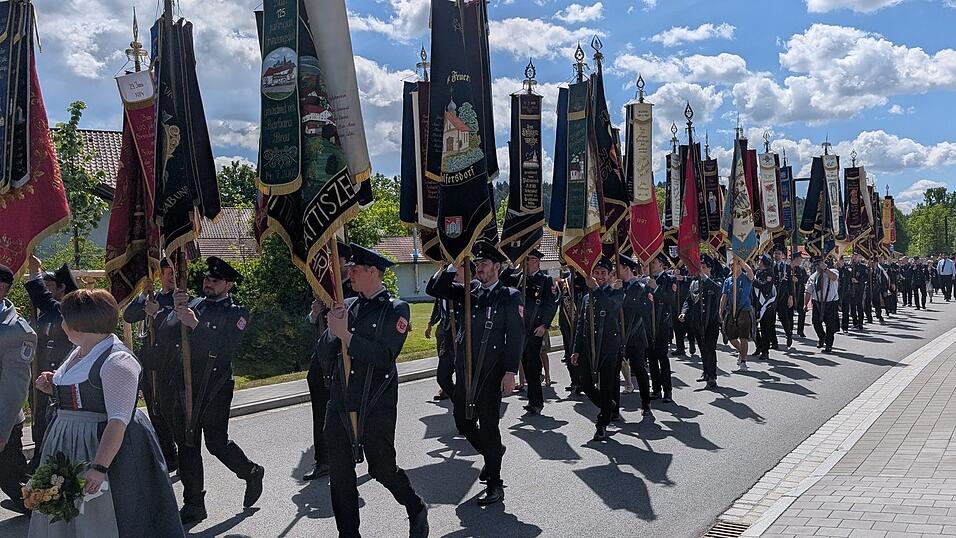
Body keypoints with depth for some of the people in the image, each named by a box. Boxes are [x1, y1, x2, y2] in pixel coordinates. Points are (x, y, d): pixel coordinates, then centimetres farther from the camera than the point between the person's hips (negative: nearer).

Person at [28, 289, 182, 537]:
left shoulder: (117, 361, -20)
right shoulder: (78, 353, 11)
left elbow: (118, 420, -27)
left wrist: (99, 467, -34)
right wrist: (52, 387, 7)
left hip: (107, 445, -9)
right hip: (68, 446, 9)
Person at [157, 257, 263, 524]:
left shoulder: (236, 313, -2)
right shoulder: (192, 305, 12)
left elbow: (228, 347, -18)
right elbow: (164, 337, 4)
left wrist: (195, 324, -22)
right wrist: (176, 314, -12)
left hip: (214, 390, -5)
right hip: (184, 387, 5)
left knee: (217, 443, -4)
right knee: (186, 445, 8)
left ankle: (252, 473, 25)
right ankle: (193, 505, 20)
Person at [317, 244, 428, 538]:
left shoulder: (396, 309, -5)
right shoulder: (346, 306, 9)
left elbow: (385, 355, -17)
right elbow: (323, 356, 9)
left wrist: (345, 334, -17)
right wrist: (332, 330, -11)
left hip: (376, 406, -5)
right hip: (341, 404, 5)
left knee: (382, 469, 6)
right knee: (339, 473, 6)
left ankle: (417, 511, 33)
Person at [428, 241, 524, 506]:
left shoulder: (509, 296, -5)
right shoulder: (470, 292, 10)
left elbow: (516, 337, -10)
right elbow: (438, 290, 8)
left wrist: (510, 372, -16)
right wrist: (451, 266, -3)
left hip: (490, 373, -6)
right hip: (464, 370, 6)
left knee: (488, 425, 1)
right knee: (463, 422, 13)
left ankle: (494, 484, 15)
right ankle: (492, 452, 40)